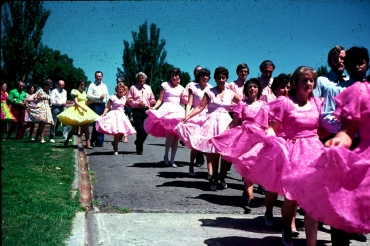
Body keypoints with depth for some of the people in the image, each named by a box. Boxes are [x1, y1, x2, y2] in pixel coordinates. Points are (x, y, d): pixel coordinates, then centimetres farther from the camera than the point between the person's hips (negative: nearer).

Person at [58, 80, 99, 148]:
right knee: (75, 128, -3)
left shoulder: (84, 93, 18)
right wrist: (82, 107, -26)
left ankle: (88, 144, -10)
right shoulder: (75, 92, -1)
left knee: (86, 128, -4)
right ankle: (66, 141, 16)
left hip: (84, 111, 6)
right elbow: (76, 102, -13)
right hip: (77, 110, -6)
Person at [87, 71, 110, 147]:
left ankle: (100, 142, 10)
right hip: (95, 105, -5)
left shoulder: (104, 86, 19)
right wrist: (99, 97, -11)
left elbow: (107, 97, 18)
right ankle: (94, 141, -3)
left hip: (103, 105, 5)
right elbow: (88, 96, -8)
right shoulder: (92, 85, 3)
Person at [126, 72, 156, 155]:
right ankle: (139, 149, 5)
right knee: (140, 130, -8)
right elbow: (129, 100, 2)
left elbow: (152, 99, 21)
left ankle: (138, 142, 30)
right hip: (137, 111, -3)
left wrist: (153, 102, -2)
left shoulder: (148, 88, 17)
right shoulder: (133, 87, 6)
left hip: (146, 110, 4)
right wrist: (138, 103, -11)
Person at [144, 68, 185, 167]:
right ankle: (166, 155, 1)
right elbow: (160, 99, 1)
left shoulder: (181, 88, 16)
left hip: (178, 111, 4)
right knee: (170, 134, -19)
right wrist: (154, 107, -14)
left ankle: (172, 160, 5)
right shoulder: (165, 85, 6)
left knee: (176, 136, -2)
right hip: (167, 110, -4)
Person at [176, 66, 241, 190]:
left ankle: (222, 178, 14)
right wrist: (187, 117, -13)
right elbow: (200, 107, -4)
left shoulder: (230, 93, 9)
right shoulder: (210, 92, 2)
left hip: (226, 123, 2)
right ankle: (215, 179, 4)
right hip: (212, 123, -2)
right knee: (213, 151, -4)